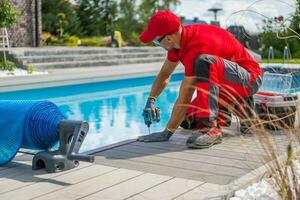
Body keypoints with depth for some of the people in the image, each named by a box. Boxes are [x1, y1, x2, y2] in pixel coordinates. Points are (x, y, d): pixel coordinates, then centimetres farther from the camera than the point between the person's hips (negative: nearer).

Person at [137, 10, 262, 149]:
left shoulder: (196, 47, -31)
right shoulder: (179, 39, -3)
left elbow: (184, 99, -29)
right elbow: (164, 74, 12)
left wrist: (166, 133, -22)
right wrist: (151, 101, -1)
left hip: (249, 79, -9)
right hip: (227, 84, 9)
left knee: (204, 62, -37)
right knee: (189, 118, -1)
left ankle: (212, 128, -35)